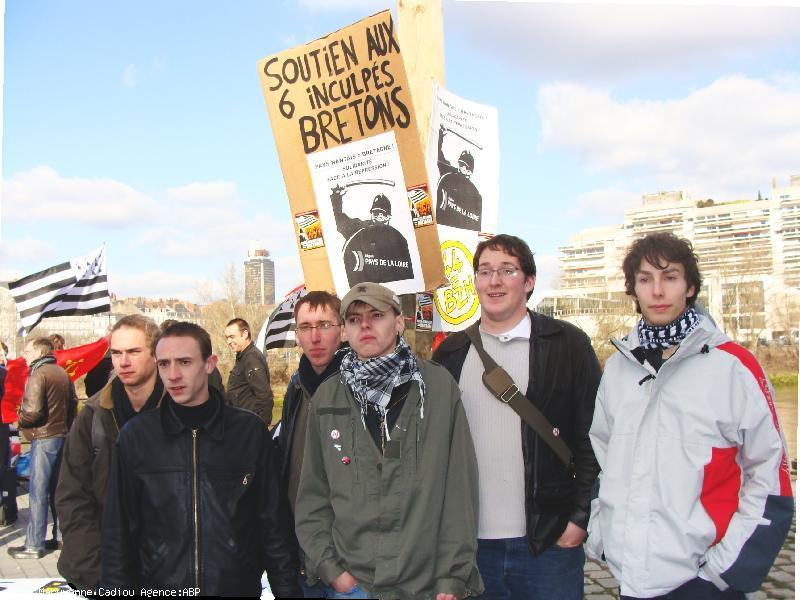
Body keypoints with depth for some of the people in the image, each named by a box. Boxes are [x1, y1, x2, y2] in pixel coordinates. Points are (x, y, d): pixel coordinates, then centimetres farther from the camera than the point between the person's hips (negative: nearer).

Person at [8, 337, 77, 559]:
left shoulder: (37, 374, -14)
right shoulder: (62, 373, 11)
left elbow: (33, 411, -22)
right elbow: (73, 402, 13)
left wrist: (21, 421, -2)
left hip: (44, 438, -8)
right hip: (63, 435, 8)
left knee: (38, 492, -2)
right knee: (58, 490, 15)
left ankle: (34, 545, 4)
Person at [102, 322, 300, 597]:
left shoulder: (251, 431, -6)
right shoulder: (135, 436, -5)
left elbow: (274, 525, -1)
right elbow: (118, 534, 1)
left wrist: (287, 590, -1)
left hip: (239, 586, 0)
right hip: (159, 586, 0)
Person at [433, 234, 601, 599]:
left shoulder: (568, 345, -3)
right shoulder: (451, 353, 7)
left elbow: (592, 438, -4)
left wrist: (581, 518, -9)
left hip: (550, 543, -2)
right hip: (471, 545, 3)